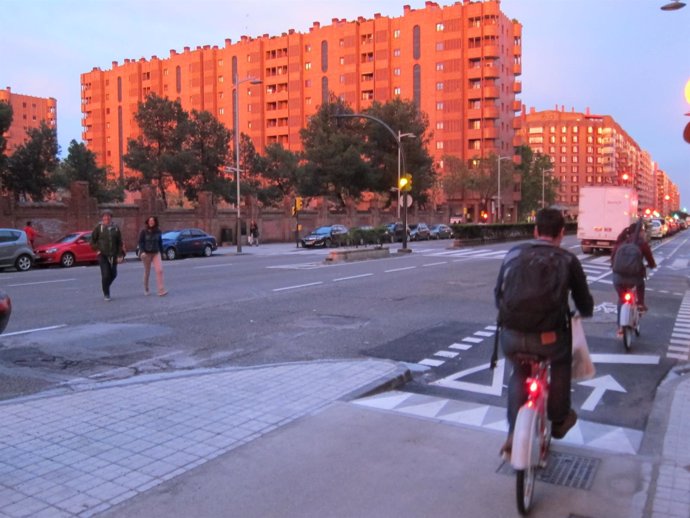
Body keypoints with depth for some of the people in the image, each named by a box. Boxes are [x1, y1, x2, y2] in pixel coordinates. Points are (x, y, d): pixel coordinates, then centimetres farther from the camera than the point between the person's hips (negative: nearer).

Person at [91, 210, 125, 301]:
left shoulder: (115, 228, 5)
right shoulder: (99, 228, -2)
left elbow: (119, 242, 8)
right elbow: (93, 240, 5)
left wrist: (120, 253, 2)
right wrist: (97, 249, -5)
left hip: (113, 255, 3)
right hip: (103, 255, -3)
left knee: (113, 274, 7)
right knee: (105, 275, -7)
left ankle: (106, 286, 35)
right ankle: (106, 294, 8)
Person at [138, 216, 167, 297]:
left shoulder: (158, 231, 4)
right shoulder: (144, 231, -4)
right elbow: (140, 242, -6)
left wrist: (161, 253, 14)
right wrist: (142, 251, -20)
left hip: (156, 253, 2)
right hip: (146, 253, -2)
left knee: (159, 270, -14)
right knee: (147, 272, 9)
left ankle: (161, 290, -17)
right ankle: (146, 289, 28)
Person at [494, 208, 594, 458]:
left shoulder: (513, 253, 10)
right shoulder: (567, 260, 3)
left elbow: (498, 293, 18)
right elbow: (584, 302, 13)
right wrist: (585, 311, 37)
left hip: (510, 336, 2)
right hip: (547, 338, -2)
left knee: (519, 373, 30)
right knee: (561, 362, 31)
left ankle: (513, 434, 21)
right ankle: (559, 421, 41)